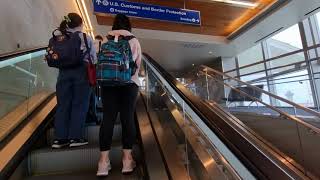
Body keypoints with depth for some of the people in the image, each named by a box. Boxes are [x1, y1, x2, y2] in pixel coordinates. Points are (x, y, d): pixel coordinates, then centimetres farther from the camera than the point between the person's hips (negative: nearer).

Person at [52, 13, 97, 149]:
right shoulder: (86, 38, 1)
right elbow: (94, 58, 4)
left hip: (64, 72, 4)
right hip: (81, 72, -3)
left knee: (63, 105, 8)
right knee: (79, 105, 3)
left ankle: (60, 138, 13)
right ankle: (75, 137, 7)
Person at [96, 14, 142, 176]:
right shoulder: (134, 41, 10)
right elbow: (138, 63, 11)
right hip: (129, 82, -1)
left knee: (108, 118, 0)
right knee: (127, 118, 0)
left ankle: (104, 161, 1)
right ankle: (127, 158, 4)